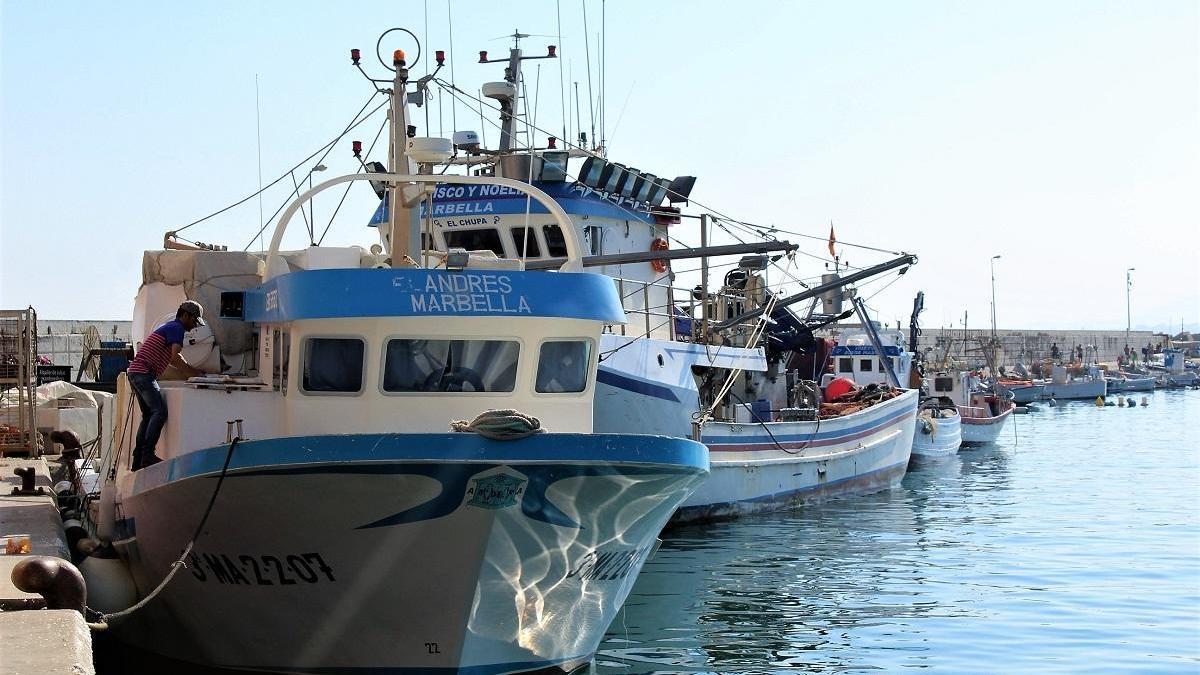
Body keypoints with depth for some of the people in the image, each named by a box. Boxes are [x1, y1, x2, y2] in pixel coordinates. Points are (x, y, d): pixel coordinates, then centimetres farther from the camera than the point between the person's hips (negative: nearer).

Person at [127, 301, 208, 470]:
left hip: (135, 373, 11)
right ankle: (147, 455, -23)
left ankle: (138, 459, 11)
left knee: (148, 415, 13)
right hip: (144, 373, -11)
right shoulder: (177, 328, -8)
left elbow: (174, 359, 29)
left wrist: (195, 371, 21)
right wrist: (194, 373, -11)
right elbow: (176, 359, -19)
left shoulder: (170, 327, 24)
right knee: (160, 412, -16)